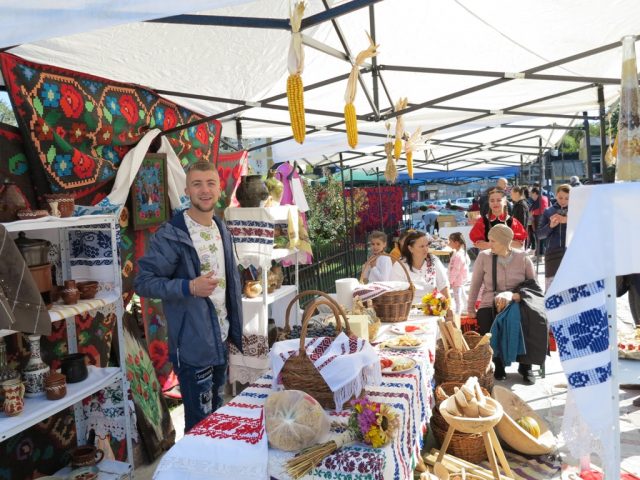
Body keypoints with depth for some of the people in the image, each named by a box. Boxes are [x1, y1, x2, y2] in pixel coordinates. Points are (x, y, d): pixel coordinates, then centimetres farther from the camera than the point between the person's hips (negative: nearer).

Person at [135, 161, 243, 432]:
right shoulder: (170, 235, -15)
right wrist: (189, 287, -29)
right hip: (192, 344, -7)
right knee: (200, 421, 4)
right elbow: (143, 282, -16)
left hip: (221, 339, 7)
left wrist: (234, 329, 14)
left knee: (217, 413, 22)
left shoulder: (221, 229, 7)